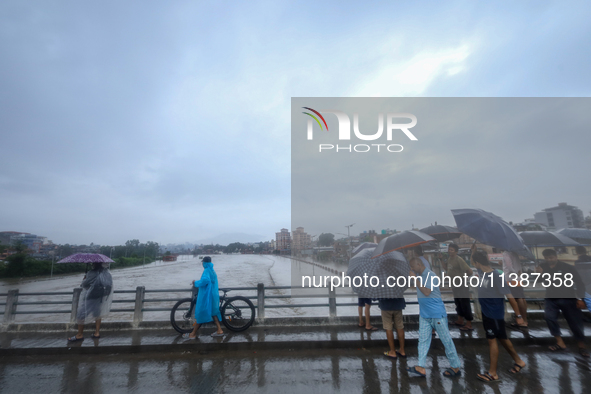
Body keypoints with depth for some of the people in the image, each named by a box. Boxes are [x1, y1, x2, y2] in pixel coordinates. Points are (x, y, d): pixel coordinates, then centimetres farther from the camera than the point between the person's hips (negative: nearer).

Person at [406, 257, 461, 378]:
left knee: (446, 340, 7)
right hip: (424, 315, 8)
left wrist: (415, 278, -23)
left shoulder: (431, 275, -18)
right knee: (423, 340, 5)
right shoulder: (419, 275, 7)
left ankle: (456, 367, 22)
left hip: (437, 314, -8)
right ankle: (421, 368, 7)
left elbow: (426, 292, -26)